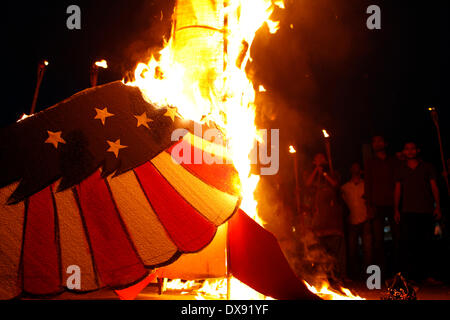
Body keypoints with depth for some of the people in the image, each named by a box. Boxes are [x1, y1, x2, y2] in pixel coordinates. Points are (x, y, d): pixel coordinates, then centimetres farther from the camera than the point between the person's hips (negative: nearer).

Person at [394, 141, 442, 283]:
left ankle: (423, 274, 7)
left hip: (425, 211, 0)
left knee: (425, 243, 0)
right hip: (407, 211, 0)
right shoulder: (401, 170, 14)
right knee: (406, 242, -10)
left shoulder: (427, 167, 11)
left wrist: (437, 207, -1)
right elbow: (398, 190, 12)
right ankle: (407, 273, -8)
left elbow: (434, 187, 8)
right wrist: (397, 210, 4)